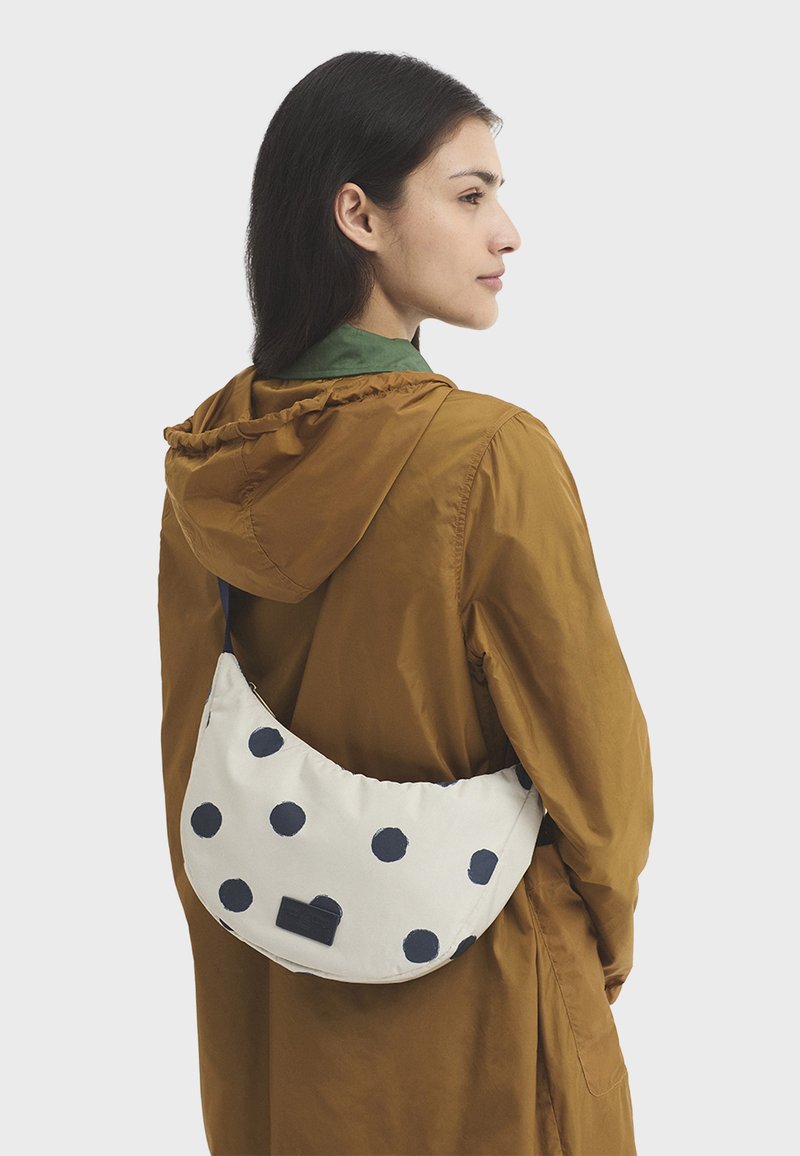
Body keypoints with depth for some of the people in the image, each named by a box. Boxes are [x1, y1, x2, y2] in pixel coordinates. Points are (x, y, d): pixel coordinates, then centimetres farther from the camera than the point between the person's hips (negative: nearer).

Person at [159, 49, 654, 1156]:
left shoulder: (206, 457, -7)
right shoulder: (491, 455, -25)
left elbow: (188, 739, 3)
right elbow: (589, 743, -15)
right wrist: (610, 936, 4)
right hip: (472, 1002, -5)